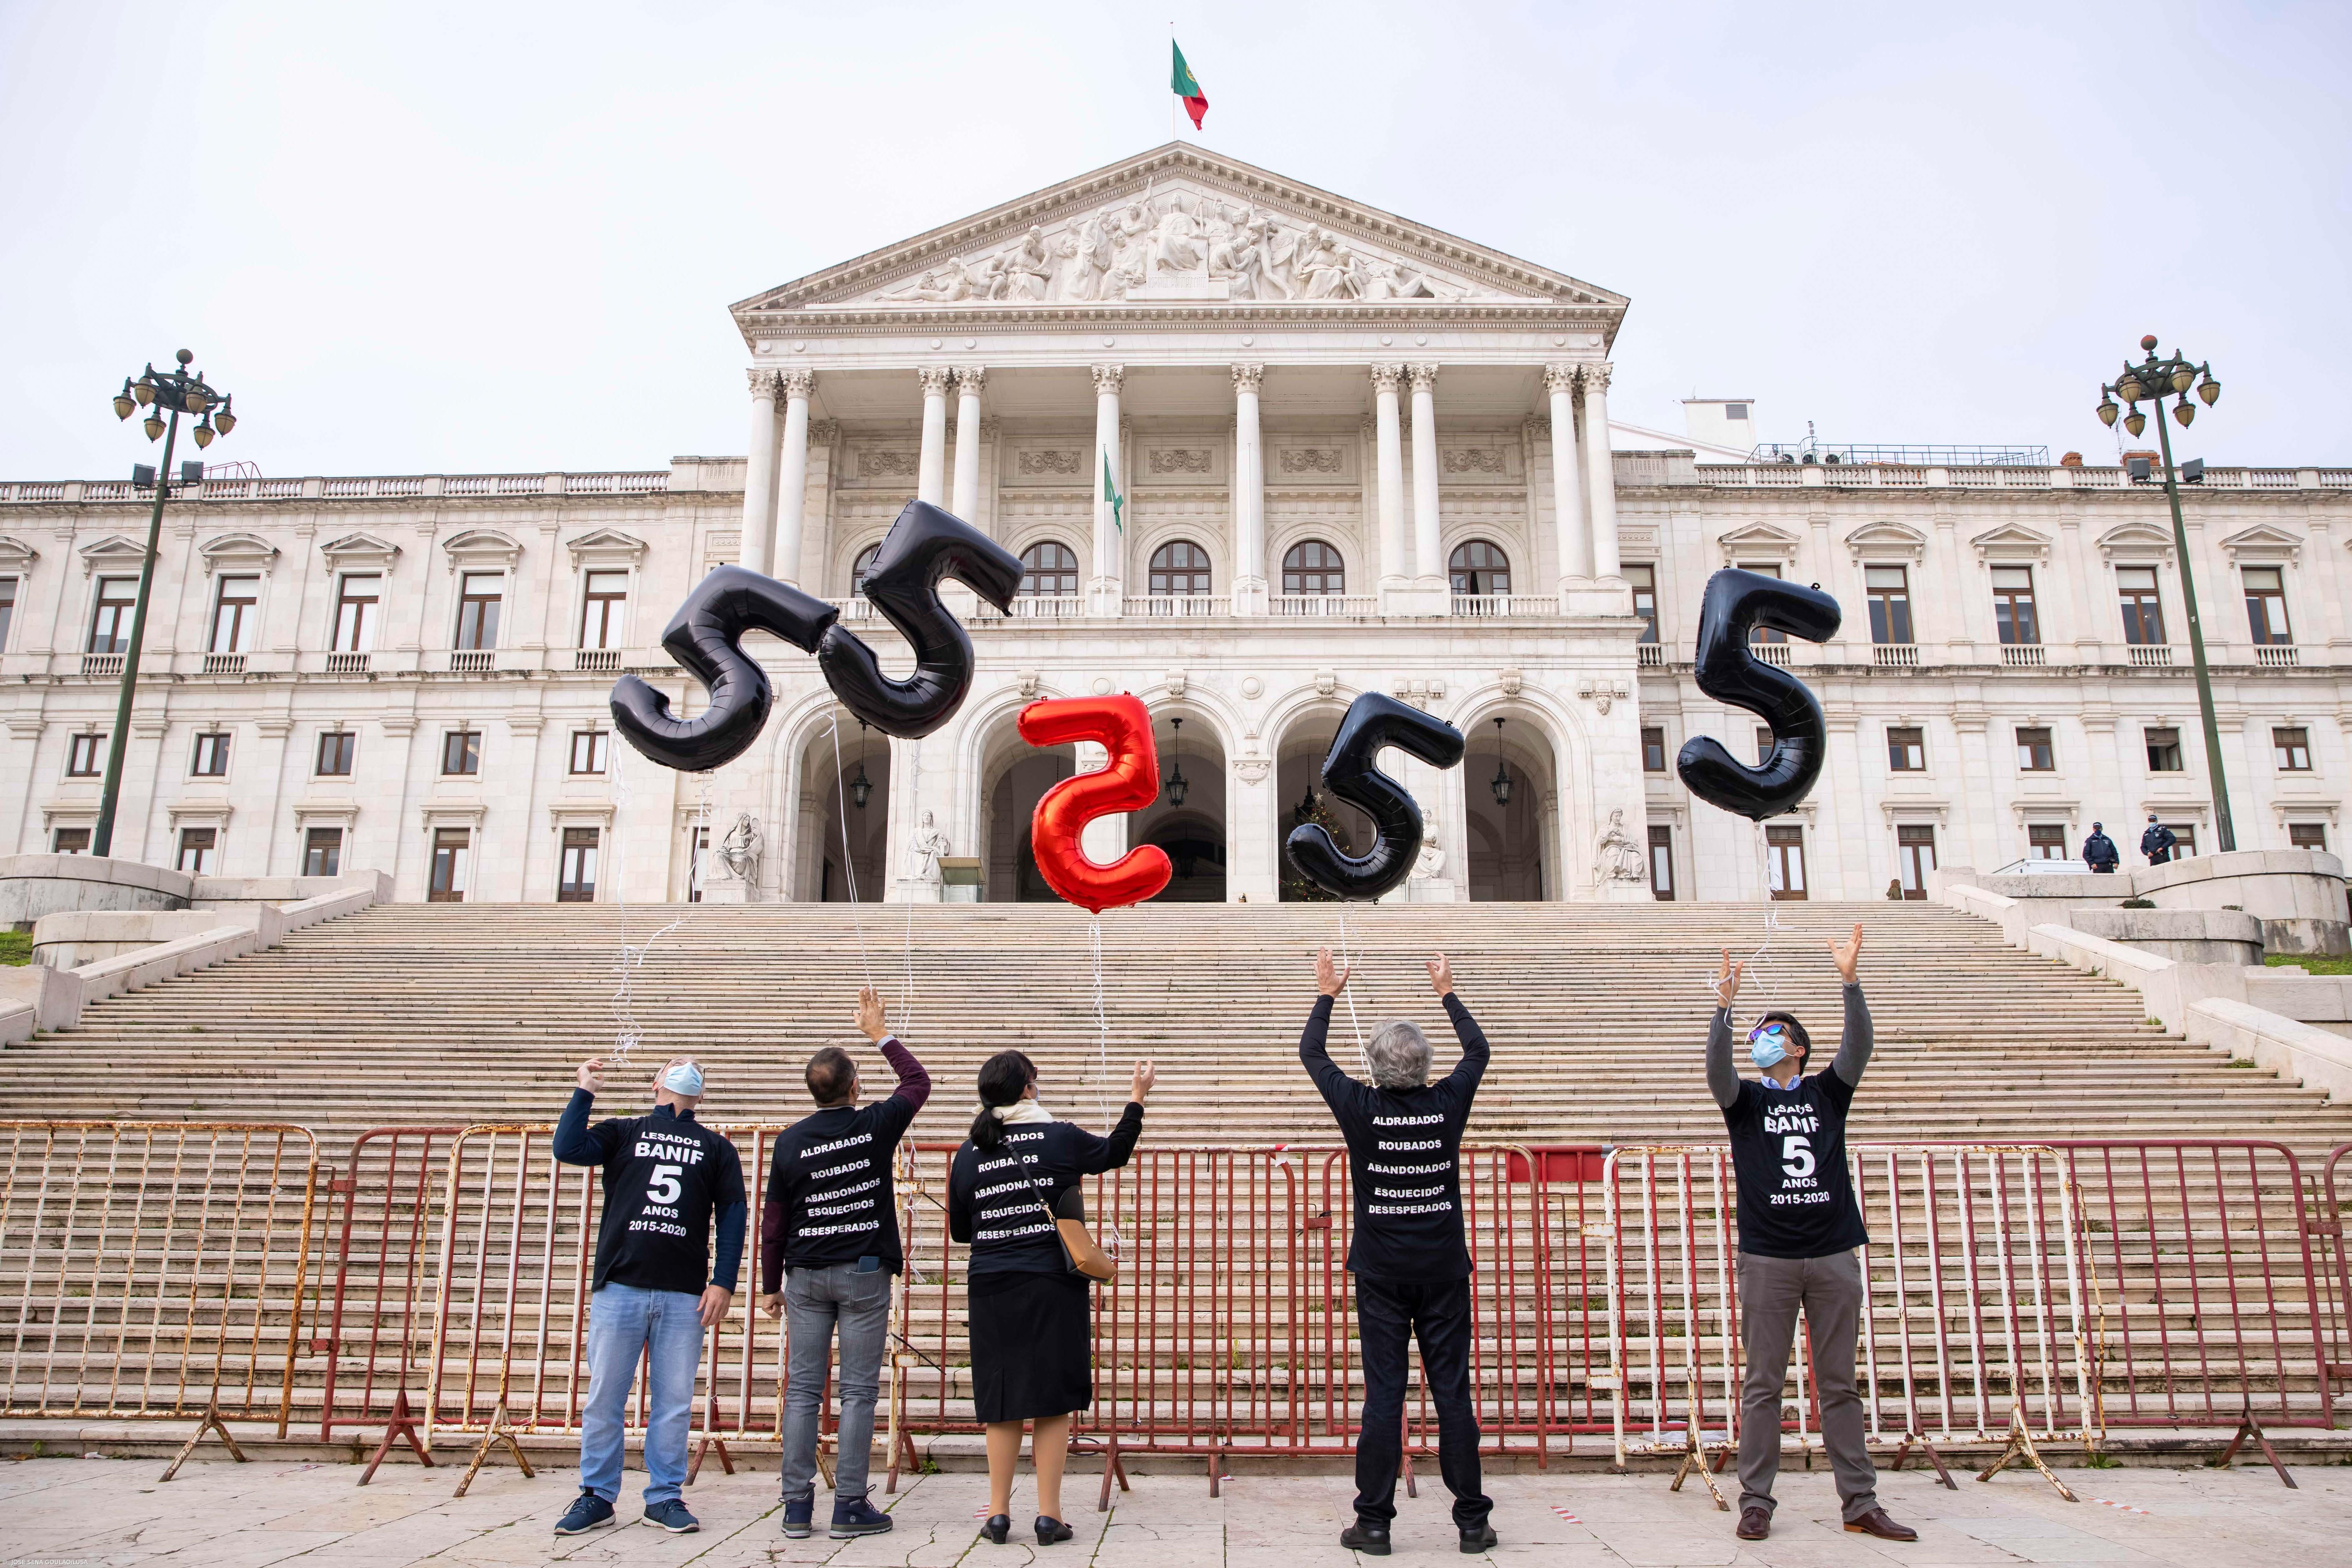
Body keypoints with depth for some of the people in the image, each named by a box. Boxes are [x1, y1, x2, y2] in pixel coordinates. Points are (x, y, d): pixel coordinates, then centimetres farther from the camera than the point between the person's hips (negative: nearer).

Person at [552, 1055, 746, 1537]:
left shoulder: (717, 1148, 15)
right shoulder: (623, 1132, 14)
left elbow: (732, 1214, 9)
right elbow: (568, 1148, -4)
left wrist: (724, 1282, -1)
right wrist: (585, 1091, 0)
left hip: (685, 1296, 1)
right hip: (618, 1286, -1)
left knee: (675, 1402, 4)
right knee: (605, 1397, 3)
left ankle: (665, 1497, 16)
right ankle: (597, 1497, 16)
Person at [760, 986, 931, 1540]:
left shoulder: (791, 1141, -1)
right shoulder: (875, 1125, -7)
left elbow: (773, 1220, 2)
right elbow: (918, 1082, 11)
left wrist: (771, 1285, 11)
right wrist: (880, 1033, 19)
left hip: (805, 1276, 3)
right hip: (864, 1273, -2)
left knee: (803, 1390, 8)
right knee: (858, 1392, 2)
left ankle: (797, 1505, 11)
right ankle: (850, 1506, 4)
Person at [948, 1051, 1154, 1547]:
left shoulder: (969, 1154, 2)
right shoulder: (1060, 1138, -6)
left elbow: (959, 1230, 10)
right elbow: (1114, 1152, 12)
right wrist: (1136, 1100, 22)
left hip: (991, 1288, 3)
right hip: (1052, 1286, -3)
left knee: (1001, 1403, 11)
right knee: (1053, 1400, 5)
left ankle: (998, 1513, 16)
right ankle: (1049, 1515, 9)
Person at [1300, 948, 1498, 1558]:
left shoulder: (1362, 1109, -7)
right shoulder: (1447, 1104, -4)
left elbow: (1312, 1054, 8)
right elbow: (1478, 1050, 16)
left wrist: (1327, 994, 19)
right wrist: (1447, 993, 26)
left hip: (1382, 1274, -1)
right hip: (1444, 1272, 1)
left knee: (1383, 1396, 2)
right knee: (1453, 1393, 5)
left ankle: (1374, 1523, 8)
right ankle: (1472, 1520, 13)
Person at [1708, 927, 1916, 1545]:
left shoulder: (1827, 1092, 10)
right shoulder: (1745, 1099, 8)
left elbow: (1858, 1048, -6)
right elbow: (1717, 1068, -13)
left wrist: (1850, 982, -20)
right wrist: (1725, 1005, -28)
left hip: (1834, 1256, 1)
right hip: (1767, 1259, -1)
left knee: (1840, 1384, 8)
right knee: (1762, 1384, 3)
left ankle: (1860, 1504, 14)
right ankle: (1755, 1501, 9)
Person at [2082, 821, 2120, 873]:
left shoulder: (2108, 840, 20)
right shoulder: (2089, 841, 9)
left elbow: (2114, 852, 20)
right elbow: (2086, 854, 2)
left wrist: (2116, 862, 6)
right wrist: (2092, 863, -10)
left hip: (2109, 866, 3)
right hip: (2098, 867, -3)